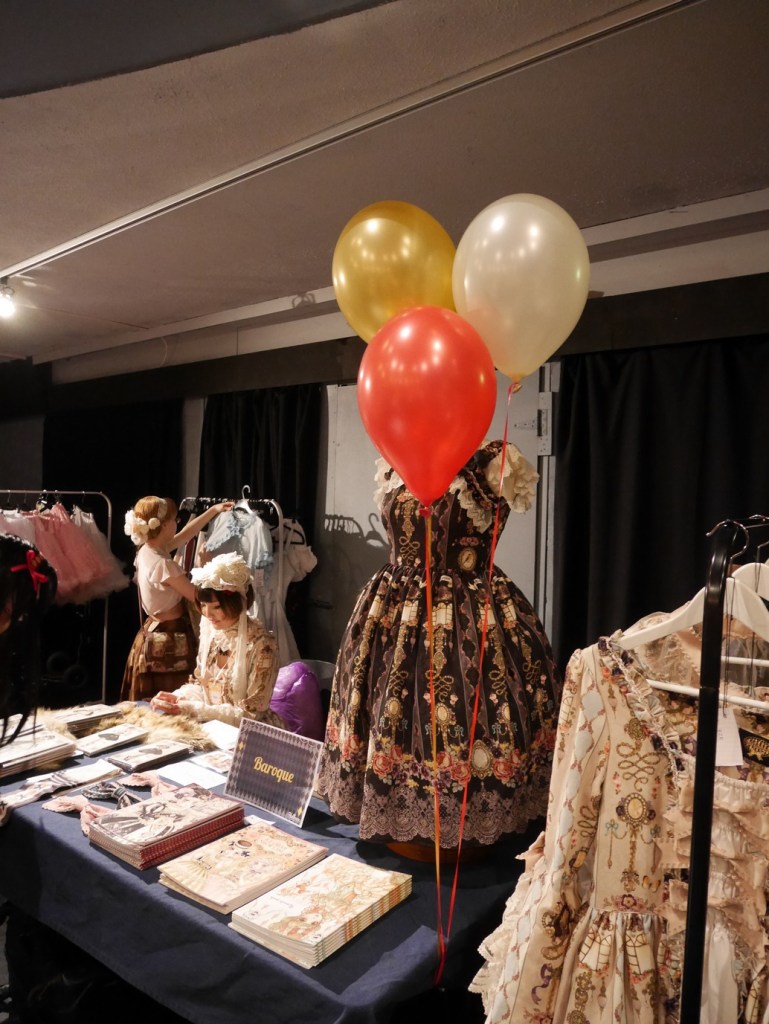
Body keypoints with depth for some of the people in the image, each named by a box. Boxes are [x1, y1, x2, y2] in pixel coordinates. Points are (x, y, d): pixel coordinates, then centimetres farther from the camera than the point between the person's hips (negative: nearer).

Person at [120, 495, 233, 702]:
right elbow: (198, 597, -16)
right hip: (169, 641, -10)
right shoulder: (163, 564, -25)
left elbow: (186, 534, 16)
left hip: (156, 634, 10)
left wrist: (213, 510, 19)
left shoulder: (147, 550, 2)